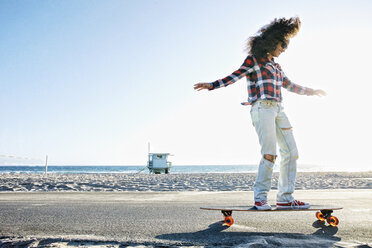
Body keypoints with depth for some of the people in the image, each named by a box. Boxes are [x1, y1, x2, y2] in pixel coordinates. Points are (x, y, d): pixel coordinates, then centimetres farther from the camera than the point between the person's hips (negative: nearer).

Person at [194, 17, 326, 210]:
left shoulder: (275, 65, 25)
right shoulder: (254, 59, 5)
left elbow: (289, 85, 34)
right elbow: (235, 76, -4)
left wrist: (311, 91, 41)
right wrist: (212, 85, -17)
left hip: (278, 109, 8)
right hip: (262, 107, -8)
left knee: (291, 151, 1)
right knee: (269, 153, -17)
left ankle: (286, 198, 4)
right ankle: (260, 197, -8)